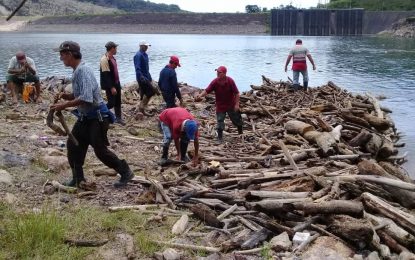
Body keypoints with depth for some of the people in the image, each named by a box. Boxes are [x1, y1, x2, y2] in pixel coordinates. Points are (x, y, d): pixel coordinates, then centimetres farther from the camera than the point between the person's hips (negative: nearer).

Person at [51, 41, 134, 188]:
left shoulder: (83, 71, -21)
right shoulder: (77, 71, 9)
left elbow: (85, 98, -30)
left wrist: (64, 105, -24)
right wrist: (65, 95, 0)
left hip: (97, 118, -10)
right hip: (85, 117, 10)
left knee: (100, 150, -4)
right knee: (73, 145, 9)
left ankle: (126, 173, 11)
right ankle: (78, 179, 20)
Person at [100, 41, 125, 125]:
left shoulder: (112, 58, 8)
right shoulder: (104, 59, -21)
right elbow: (106, 75, -24)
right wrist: (111, 87, -26)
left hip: (116, 83, 9)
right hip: (110, 85, -9)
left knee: (118, 102, 13)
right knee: (111, 103, -7)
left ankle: (118, 118, 24)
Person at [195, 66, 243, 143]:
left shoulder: (230, 81, -19)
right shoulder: (215, 82, -15)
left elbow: (236, 93, -13)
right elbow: (207, 91, -15)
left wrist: (237, 104, -16)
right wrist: (200, 95, -34)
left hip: (231, 105, -1)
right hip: (220, 106, 1)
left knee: (236, 119, 15)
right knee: (220, 121, 1)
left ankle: (240, 133, 39)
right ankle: (220, 137, 14)